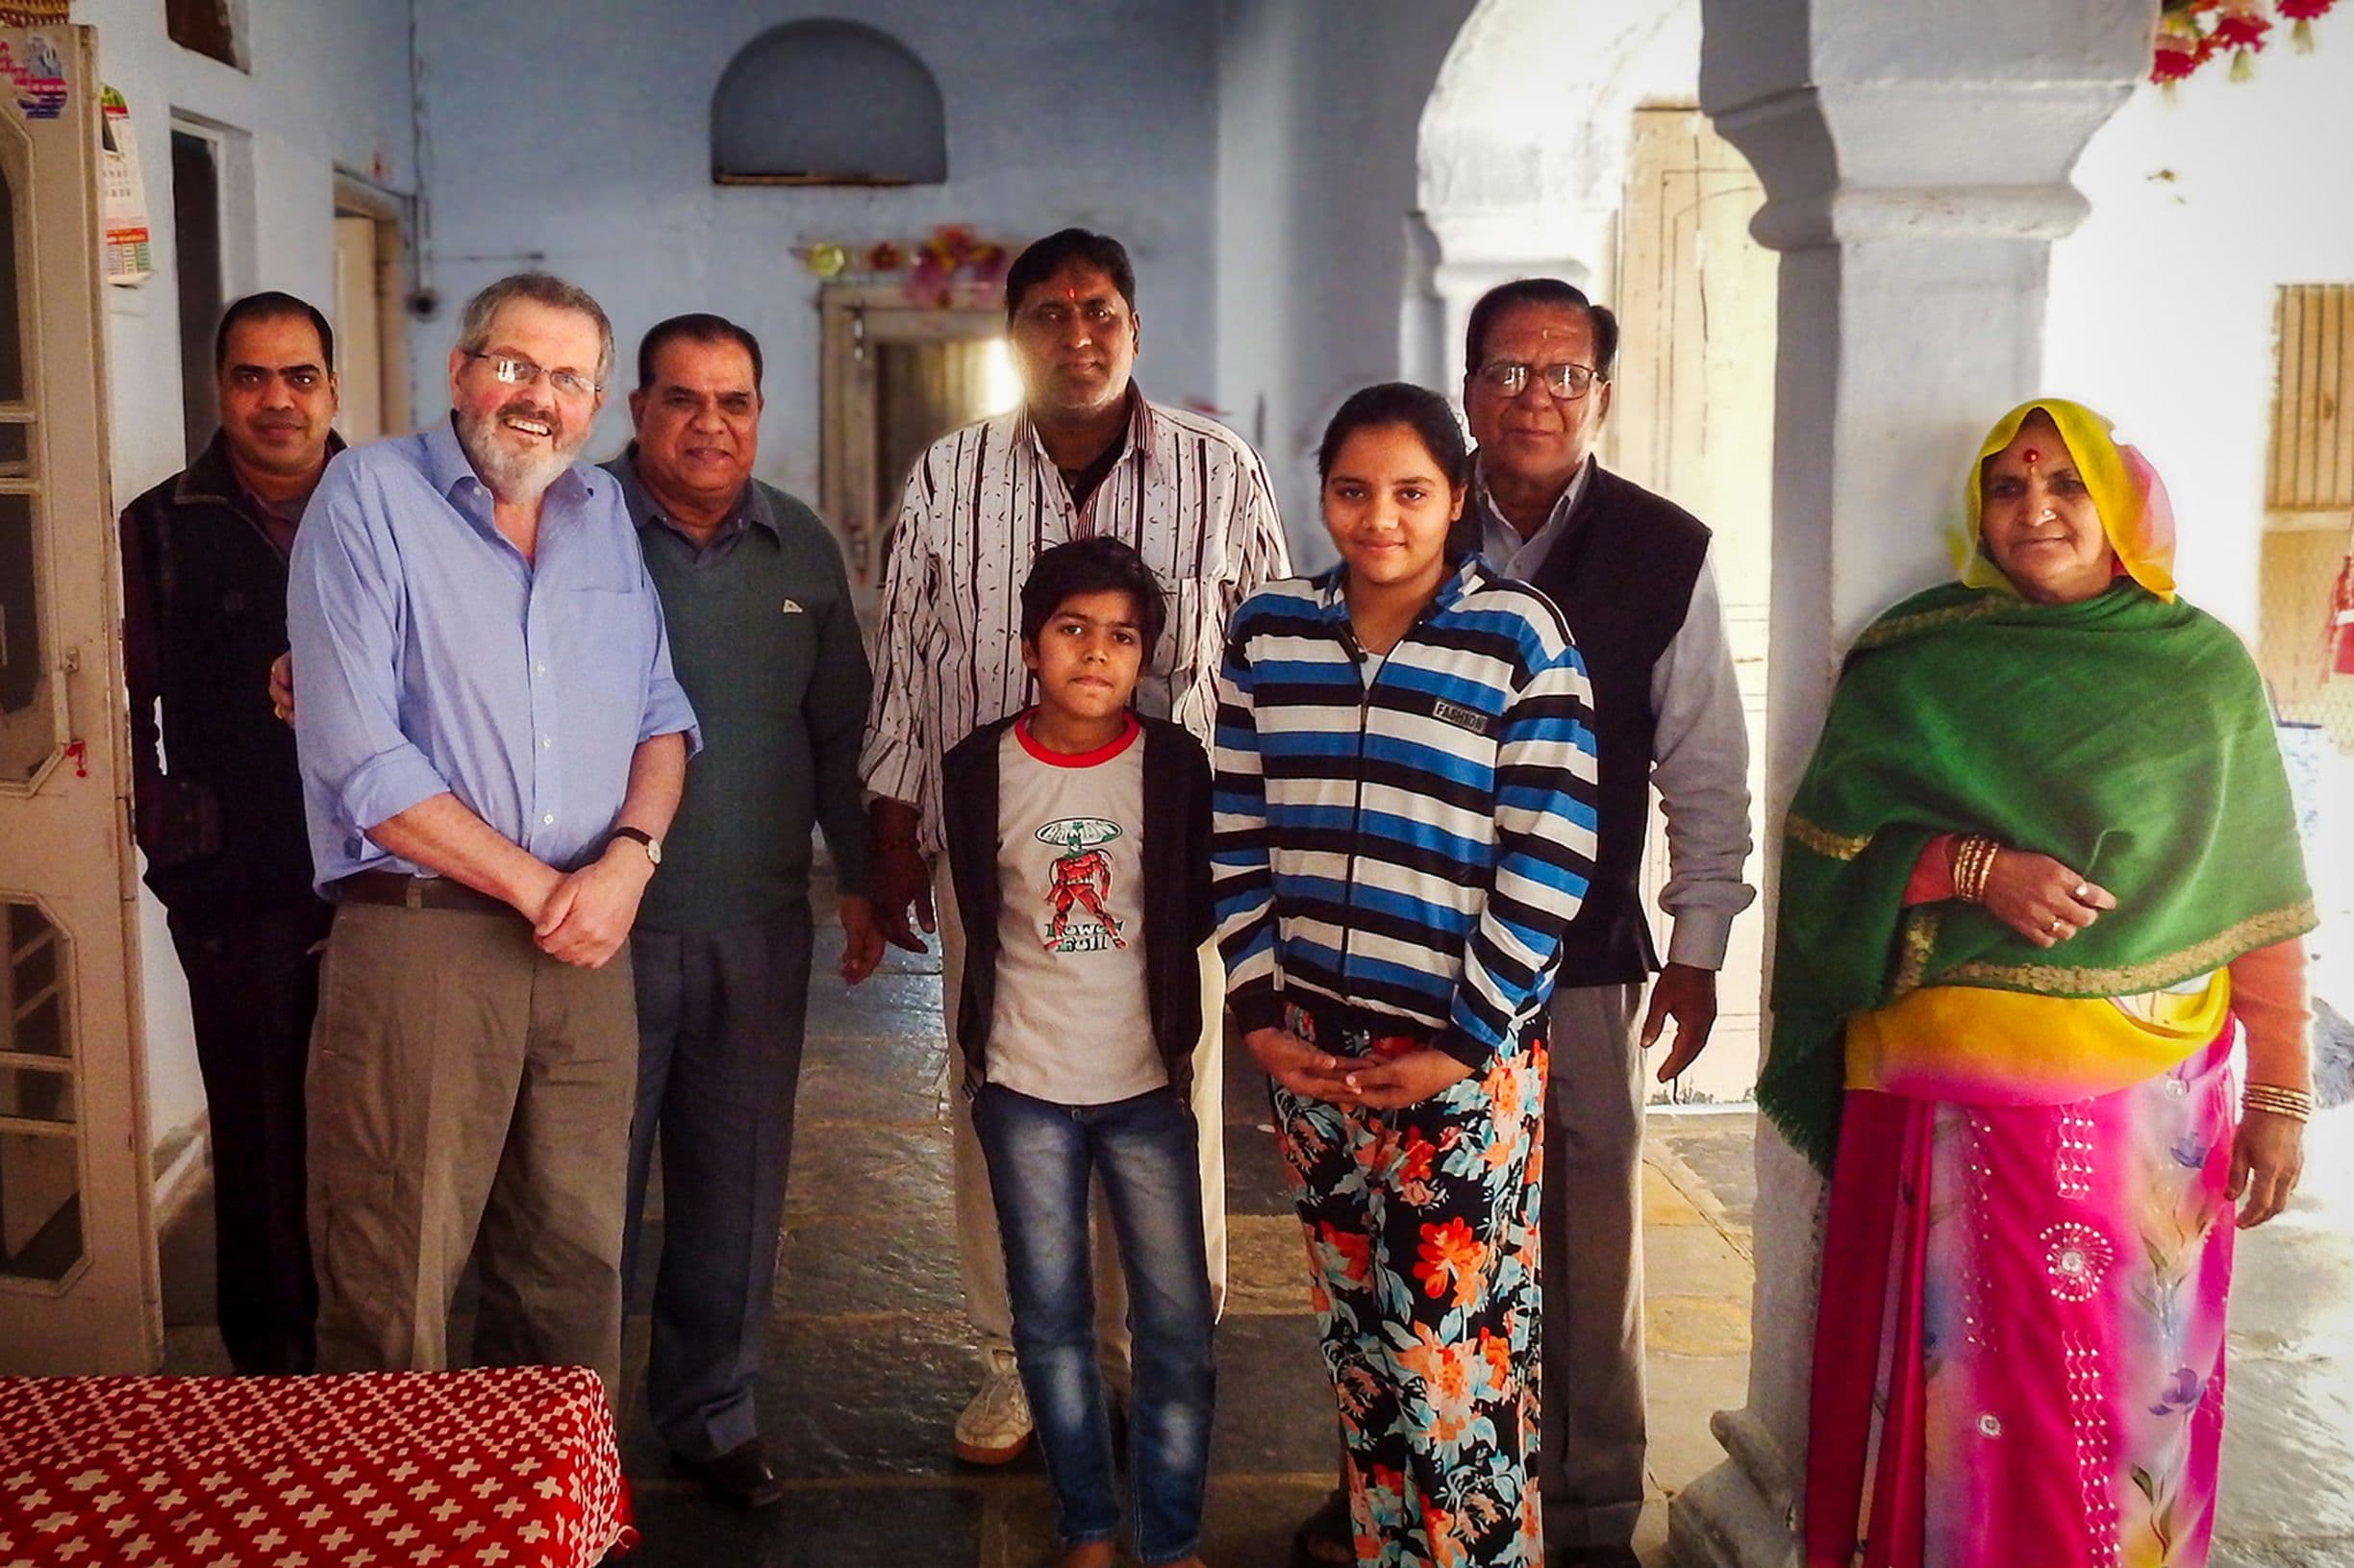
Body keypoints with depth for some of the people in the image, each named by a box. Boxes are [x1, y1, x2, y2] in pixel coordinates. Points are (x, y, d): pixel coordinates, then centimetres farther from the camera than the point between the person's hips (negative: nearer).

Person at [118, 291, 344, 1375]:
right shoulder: (164, 526, 4)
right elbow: (134, 704, 3)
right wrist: (165, 835, -6)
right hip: (237, 888, -1)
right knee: (259, 1133, 7)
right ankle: (272, 1368, 21)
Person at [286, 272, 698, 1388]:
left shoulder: (603, 513, 14)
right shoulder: (369, 498, -3)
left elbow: (661, 714, 14)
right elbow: (359, 758, -11)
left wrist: (629, 857, -6)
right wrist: (534, 887, -10)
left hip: (585, 947, 5)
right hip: (415, 935, -5)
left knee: (576, 1273, 12)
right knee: (392, 1302, 1)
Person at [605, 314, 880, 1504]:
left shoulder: (802, 548, 8)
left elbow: (840, 730, 14)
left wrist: (861, 884, 12)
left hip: (759, 925, 4)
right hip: (608, 923, -4)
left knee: (736, 1186, 13)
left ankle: (713, 1409, 30)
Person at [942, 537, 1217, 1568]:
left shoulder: (1174, 765, -5)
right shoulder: (979, 768, -4)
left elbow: (1193, 917, 6)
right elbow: (979, 923, 8)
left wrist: (1172, 1037, 6)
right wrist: (983, 1049, 10)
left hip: (1147, 1083, 0)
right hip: (1024, 1090, 1)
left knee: (1177, 1322, 2)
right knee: (1049, 1318, 10)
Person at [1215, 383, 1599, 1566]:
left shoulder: (1519, 636, -7)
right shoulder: (1268, 630, 5)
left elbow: (1549, 860, -9)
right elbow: (1236, 835, 8)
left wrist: (1459, 1044, -10)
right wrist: (1260, 1012, 1)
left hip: (1464, 1055, -4)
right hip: (1311, 1048, 4)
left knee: (1459, 1362, 0)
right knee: (1356, 1344, 15)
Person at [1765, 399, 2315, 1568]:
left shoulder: (2206, 668, 5)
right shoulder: (1915, 660, 2)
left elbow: (2256, 901, 4)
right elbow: (1826, 844, -1)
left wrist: (2281, 1095, 0)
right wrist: (1978, 869, -16)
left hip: (2155, 1094, 2)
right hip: (1957, 1086, -1)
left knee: (2135, 1384, 8)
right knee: (1962, 1374, 3)